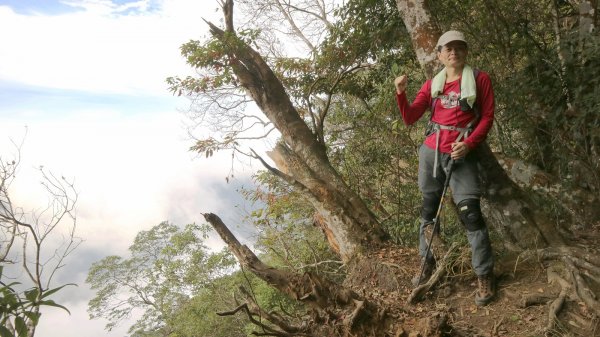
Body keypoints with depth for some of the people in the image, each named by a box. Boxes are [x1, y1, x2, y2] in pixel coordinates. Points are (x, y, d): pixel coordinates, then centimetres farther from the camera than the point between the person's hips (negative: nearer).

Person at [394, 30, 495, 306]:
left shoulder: (479, 79, 4)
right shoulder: (432, 85, 10)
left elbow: (487, 117, 0)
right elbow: (410, 119, 4)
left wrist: (469, 144, -15)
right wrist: (401, 93, -13)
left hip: (461, 154, -3)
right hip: (431, 151, 3)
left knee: (470, 213, -9)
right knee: (428, 208, 9)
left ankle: (485, 276, 5)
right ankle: (427, 263, 25)